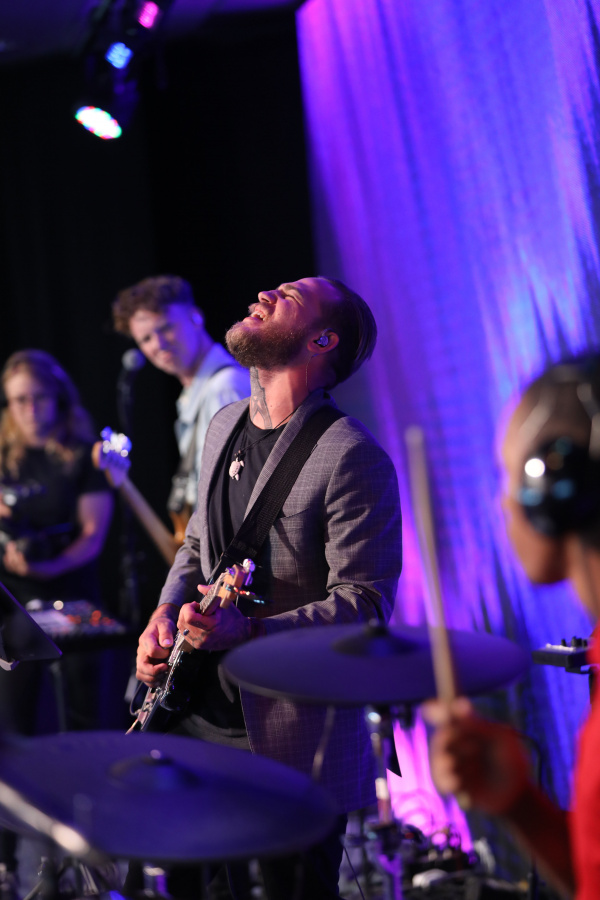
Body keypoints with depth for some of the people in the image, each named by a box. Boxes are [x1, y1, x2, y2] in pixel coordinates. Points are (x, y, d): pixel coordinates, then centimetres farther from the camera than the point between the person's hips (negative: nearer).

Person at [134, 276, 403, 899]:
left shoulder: (352, 457, -18)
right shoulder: (224, 425, 9)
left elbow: (365, 602, -20)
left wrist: (250, 631, -30)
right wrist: (167, 613, 3)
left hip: (291, 743, -8)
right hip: (198, 716, 8)